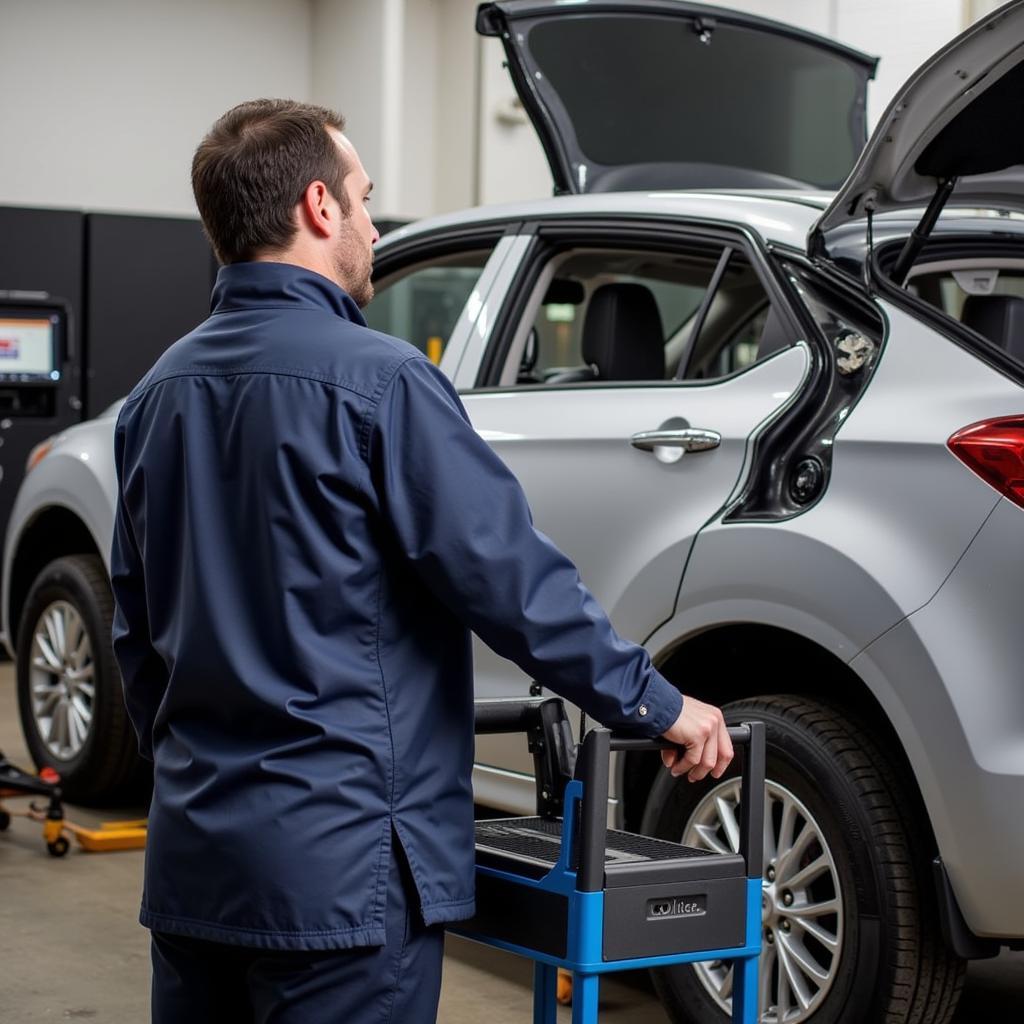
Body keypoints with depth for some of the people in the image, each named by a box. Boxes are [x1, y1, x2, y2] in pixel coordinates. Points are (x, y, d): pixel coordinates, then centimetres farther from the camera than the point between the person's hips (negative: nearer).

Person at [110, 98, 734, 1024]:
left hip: (191, 852, 8)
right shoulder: (377, 382, -15)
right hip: (338, 870, -7)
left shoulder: (158, 393, 9)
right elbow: (509, 578, -16)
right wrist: (659, 706, -6)